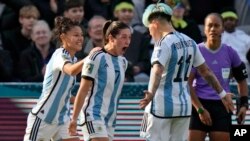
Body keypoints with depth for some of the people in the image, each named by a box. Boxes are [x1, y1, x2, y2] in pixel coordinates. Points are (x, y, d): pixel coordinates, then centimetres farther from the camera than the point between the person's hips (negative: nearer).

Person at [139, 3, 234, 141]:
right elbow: (206, 71, 15)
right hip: (184, 105, 7)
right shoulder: (189, 42, 9)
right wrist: (222, 94, 24)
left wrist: (151, 93, -48)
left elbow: (157, 71, -33)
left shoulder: (164, 44, -14)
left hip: (162, 106, -7)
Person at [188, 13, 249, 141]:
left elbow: (242, 80, 17)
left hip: (222, 106, 2)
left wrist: (244, 105, 6)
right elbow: (188, 84, -6)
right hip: (199, 104, -2)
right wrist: (200, 109, -12)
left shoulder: (230, 53, 5)